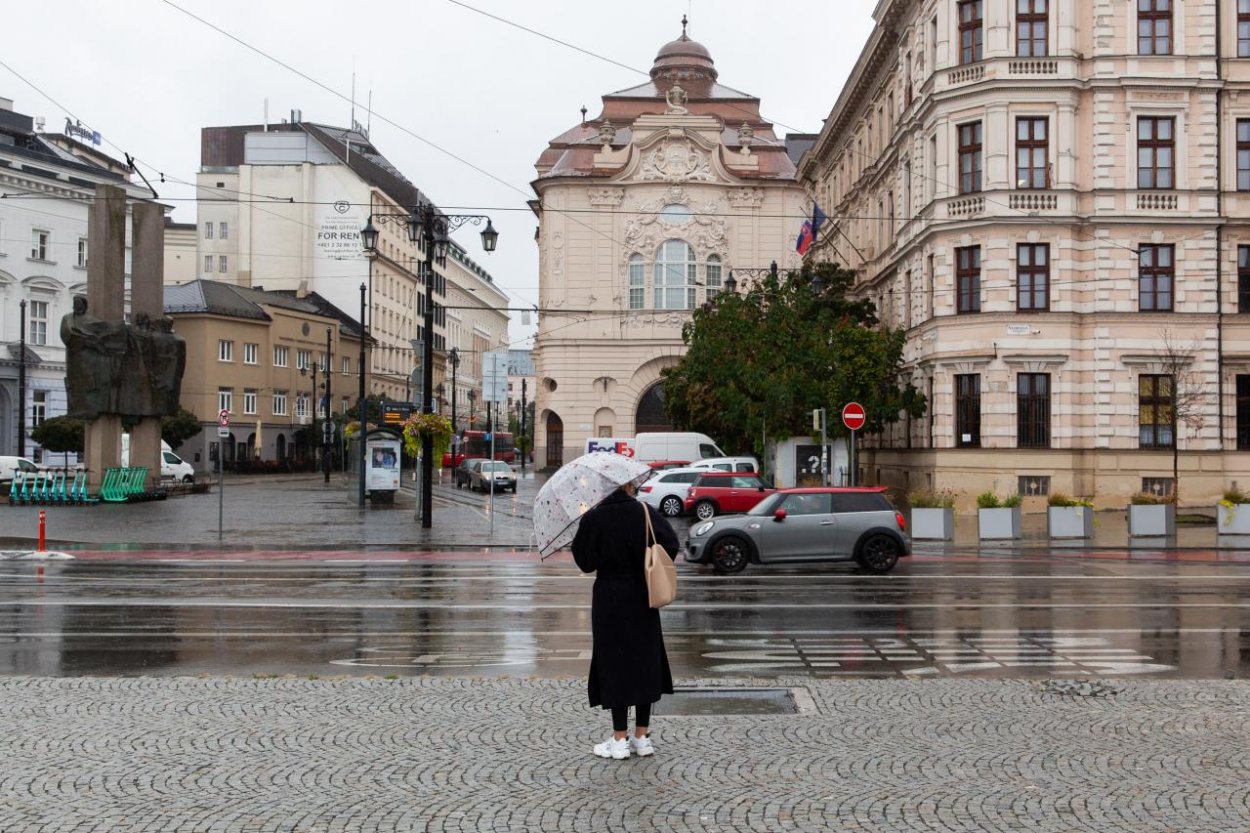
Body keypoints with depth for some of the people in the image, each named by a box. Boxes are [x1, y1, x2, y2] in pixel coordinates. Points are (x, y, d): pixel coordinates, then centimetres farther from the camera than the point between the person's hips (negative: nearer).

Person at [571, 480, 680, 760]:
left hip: (608, 598, -2)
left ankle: (620, 739, 6)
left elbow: (584, 560, -7)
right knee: (645, 661, 12)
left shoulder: (592, 518, -9)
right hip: (641, 597, 2)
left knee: (614, 663, 5)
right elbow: (671, 545, -6)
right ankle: (642, 737, 15)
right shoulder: (645, 513, -5)